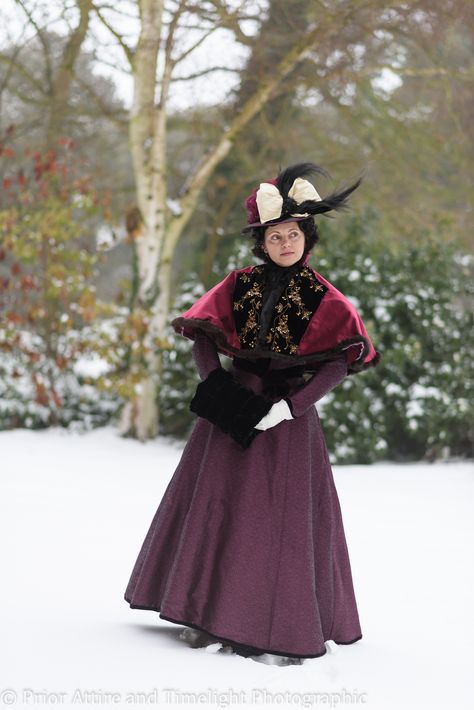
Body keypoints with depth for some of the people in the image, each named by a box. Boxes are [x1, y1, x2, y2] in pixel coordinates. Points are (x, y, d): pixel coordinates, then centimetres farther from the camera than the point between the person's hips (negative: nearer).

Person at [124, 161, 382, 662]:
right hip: (233, 405, 3)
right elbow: (203, 335, 5)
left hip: (286, 411, -3)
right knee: (217, 501, 9)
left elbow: (341, 361, -10)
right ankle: (212, 609, 23)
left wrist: (289, 406, -19)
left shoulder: (321, 296, -3)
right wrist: (217, 387, -11)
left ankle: (272, 626, 8)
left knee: (278, 512, -2)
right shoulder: (241, 283, 5)